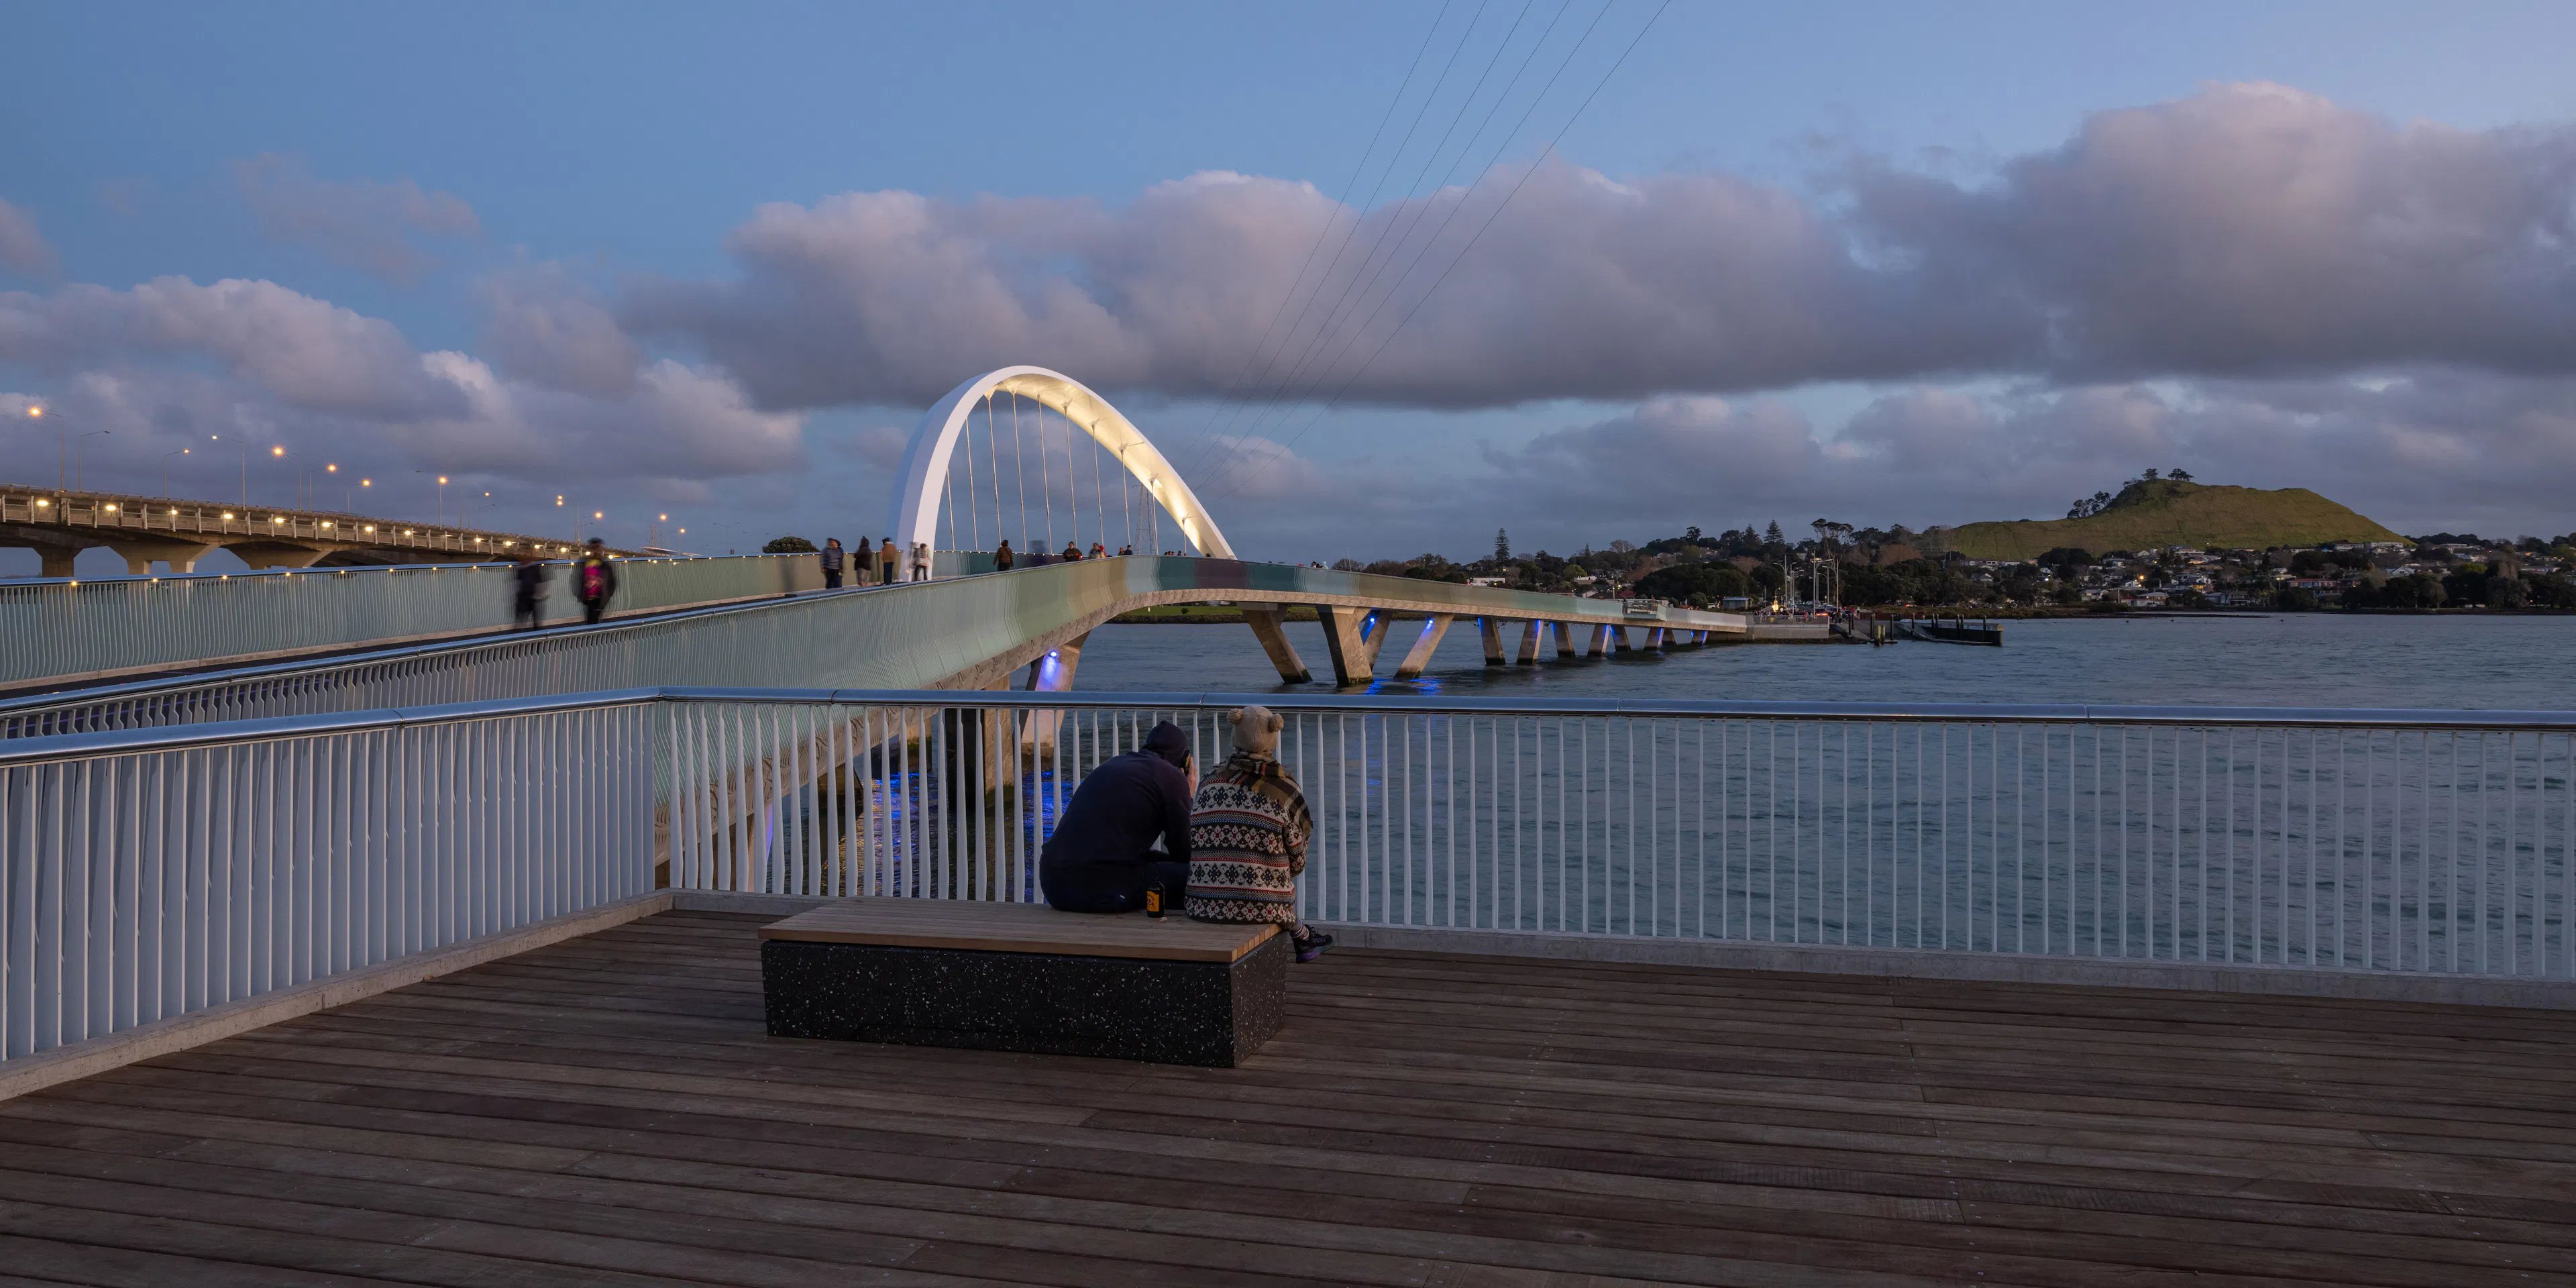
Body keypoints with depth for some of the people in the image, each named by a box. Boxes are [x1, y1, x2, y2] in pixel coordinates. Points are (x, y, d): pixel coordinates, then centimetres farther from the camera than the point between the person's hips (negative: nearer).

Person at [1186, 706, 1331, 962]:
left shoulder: (1210, 780, 3)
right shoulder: (1285, 789, -5)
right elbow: (1297, 862, 3)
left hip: (1203, 908, 3)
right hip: (1263, 910, -2)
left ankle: (1301, 937, 44)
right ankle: (1300, 936, 47)